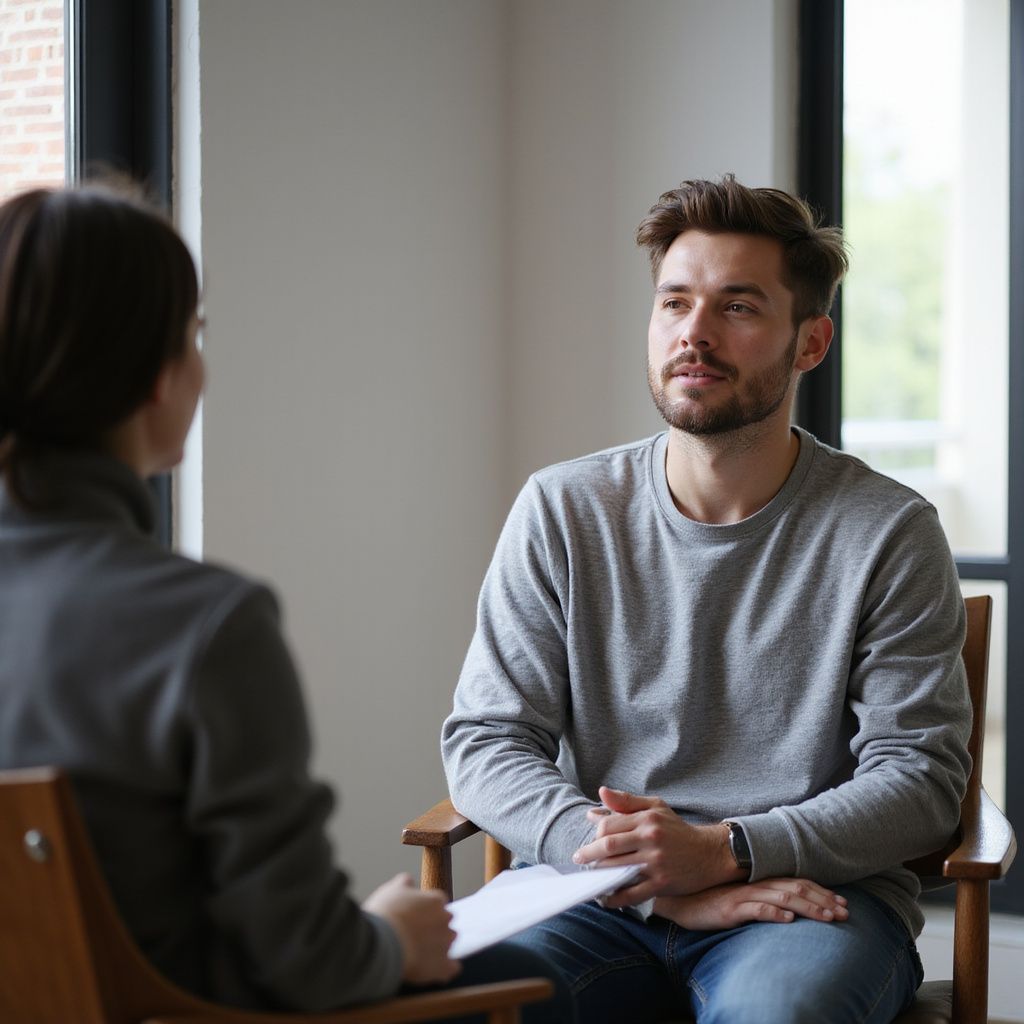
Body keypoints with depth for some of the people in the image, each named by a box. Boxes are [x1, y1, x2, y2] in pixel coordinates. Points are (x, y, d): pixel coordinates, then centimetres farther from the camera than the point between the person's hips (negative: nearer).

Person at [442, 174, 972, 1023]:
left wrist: (719, 852, -18)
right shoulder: (561, 512, 4)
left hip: (813, 892, -1)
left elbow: (919, 779, -2)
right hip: (597, 893, 2)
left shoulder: (887, 533, 0)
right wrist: (655, 877, -16)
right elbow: (486, 740, 0)